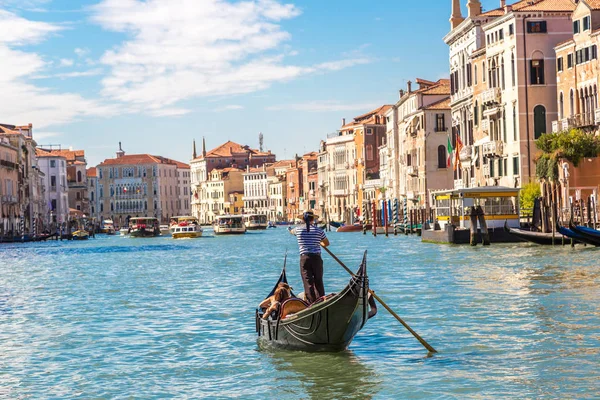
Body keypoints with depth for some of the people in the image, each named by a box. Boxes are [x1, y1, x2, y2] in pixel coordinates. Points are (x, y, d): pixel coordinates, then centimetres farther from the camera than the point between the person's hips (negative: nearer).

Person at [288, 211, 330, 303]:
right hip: (316, 258, 1)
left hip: (304, 258, -1)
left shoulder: (298, 229, 3)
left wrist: (289, 229, 54)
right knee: (318, 282, 11)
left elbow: (291, 231, 29)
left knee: (308, 282, 0)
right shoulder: (318, 230, 0)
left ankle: (311, 302, -6)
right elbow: (327, 243, 13)